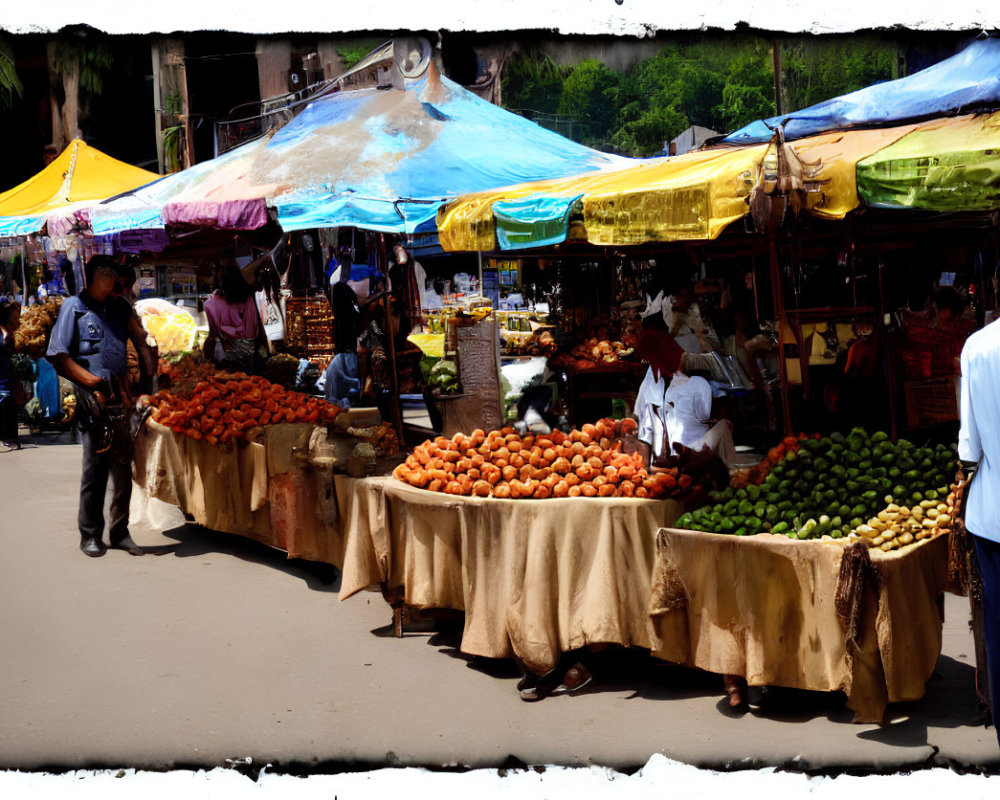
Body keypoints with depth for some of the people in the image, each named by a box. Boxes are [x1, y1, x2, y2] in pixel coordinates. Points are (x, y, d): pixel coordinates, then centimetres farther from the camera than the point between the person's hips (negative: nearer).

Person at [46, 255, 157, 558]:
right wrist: (93, 381, -10)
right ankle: (90, 535, 7)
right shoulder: (74, 307, 4)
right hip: (93, 396, -4)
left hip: (122, 394, 4)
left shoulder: (120, 309, 17)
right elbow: (58, 356, -3)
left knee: (123, 464, 3)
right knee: (95, 464, -4)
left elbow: (142, 345, 17)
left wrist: (150, 382, 5)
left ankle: (120, 531, 12)